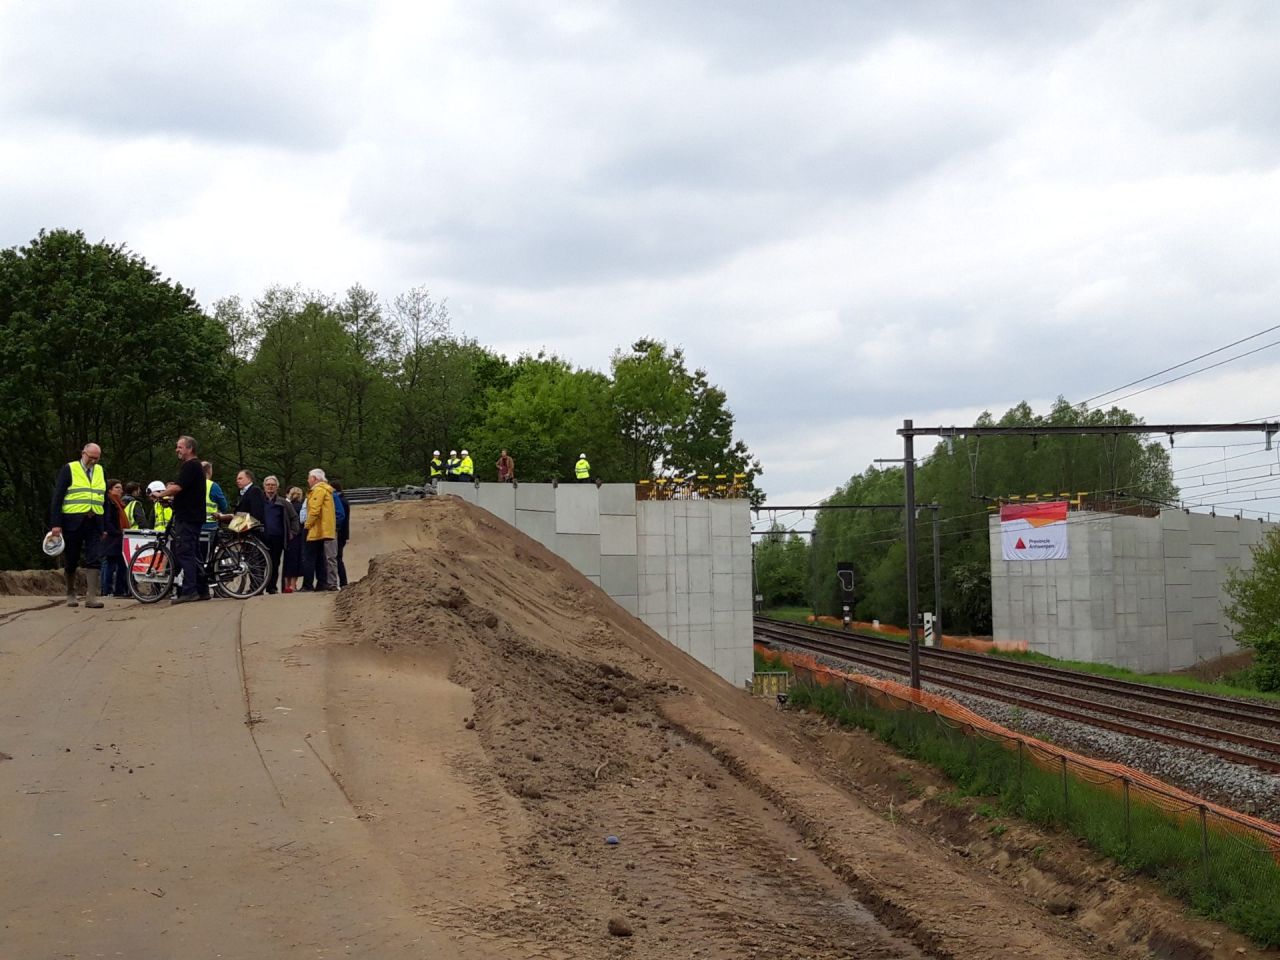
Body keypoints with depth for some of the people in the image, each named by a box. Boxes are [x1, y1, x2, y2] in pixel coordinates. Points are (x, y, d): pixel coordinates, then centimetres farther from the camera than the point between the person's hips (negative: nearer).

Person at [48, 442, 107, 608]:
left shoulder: (101, 471, 13)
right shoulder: (69, 469, -1)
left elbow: (105, 499, 16)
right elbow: (57, 498, -4)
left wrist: (105, 526, 9)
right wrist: (56, 524, -12)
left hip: (94, 523, 3)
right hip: (73, 523, -3)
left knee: (94, 560, -8)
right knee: (71, 562, 6)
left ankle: (91, 596, -9)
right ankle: (70, 594, 21)